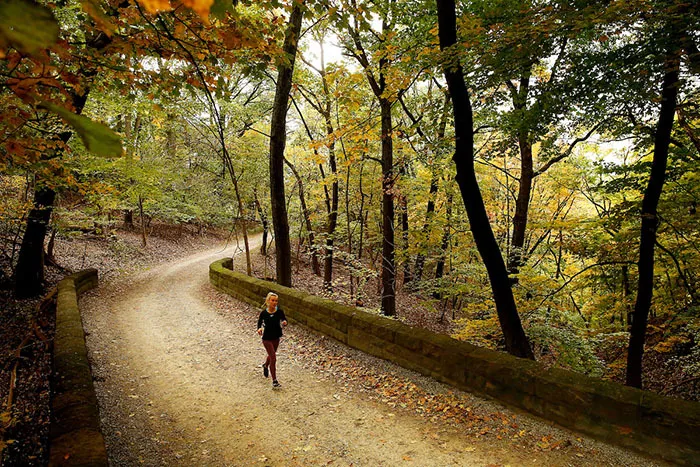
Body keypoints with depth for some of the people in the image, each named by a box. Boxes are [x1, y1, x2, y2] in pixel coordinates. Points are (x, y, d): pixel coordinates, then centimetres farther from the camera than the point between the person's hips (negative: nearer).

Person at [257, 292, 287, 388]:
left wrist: (284, 322, -29)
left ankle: (265, 366, 59)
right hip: (267, 338, -3)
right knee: (273, 358, -9)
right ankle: (274, 381, 2)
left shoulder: (279, 311, -11)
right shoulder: (264, 313, -13)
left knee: (271, 355, 25)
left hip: (276, 337, 4)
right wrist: (260, 328, -17)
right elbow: (260, 322, 3)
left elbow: (284, 319, -6)